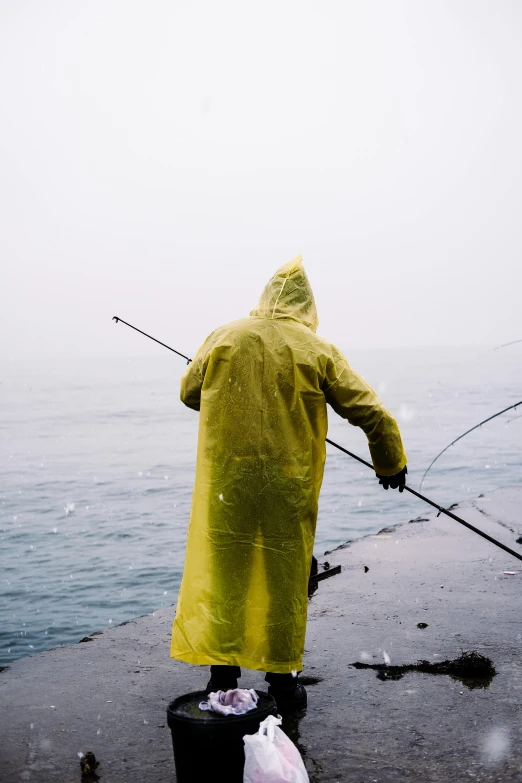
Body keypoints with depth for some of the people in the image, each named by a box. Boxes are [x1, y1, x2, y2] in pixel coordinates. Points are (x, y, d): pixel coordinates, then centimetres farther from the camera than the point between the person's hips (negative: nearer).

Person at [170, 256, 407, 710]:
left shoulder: (223, 339, 3)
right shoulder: (318, 350, -1)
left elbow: (189, 392, 15)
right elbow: (371, 412, 2)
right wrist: (391, 464, 17)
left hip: (226, 476, 1)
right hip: (290, 484, 0)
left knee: (222, 569, 9)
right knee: (287, 575, 10)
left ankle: (223, 675, 12)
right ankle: (283, 678, 21)